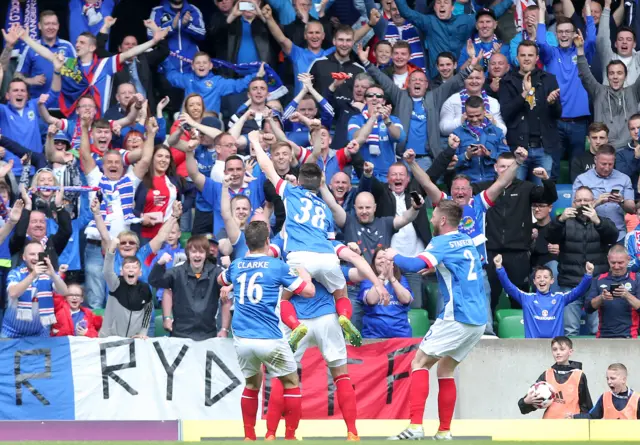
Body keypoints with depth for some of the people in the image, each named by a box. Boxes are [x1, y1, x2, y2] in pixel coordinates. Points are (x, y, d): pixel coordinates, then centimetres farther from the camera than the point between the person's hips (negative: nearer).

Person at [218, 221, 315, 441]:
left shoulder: (237, 266, 9)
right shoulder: (277, 266, -5)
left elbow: (220, 280, 33)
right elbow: (309, 291, -1)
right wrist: (303, 272, 18)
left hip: (242, 339, 4)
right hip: (269, 339, -4)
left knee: (252, 384, 23)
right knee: (292, 384, 12)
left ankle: (249, 437, 18)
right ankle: (290, 436, 7)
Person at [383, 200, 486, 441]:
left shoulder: (442, 243, -7)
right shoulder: (467, 242, 15)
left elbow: (414, 265, -19)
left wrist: (395, 256, -1)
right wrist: (435, 267, 27)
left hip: (458, 317, -8)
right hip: (479, 319, 8)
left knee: (419, 363, -3)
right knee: (445, 370, 16)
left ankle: (416, 426, -16)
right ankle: (444, 432, 11)